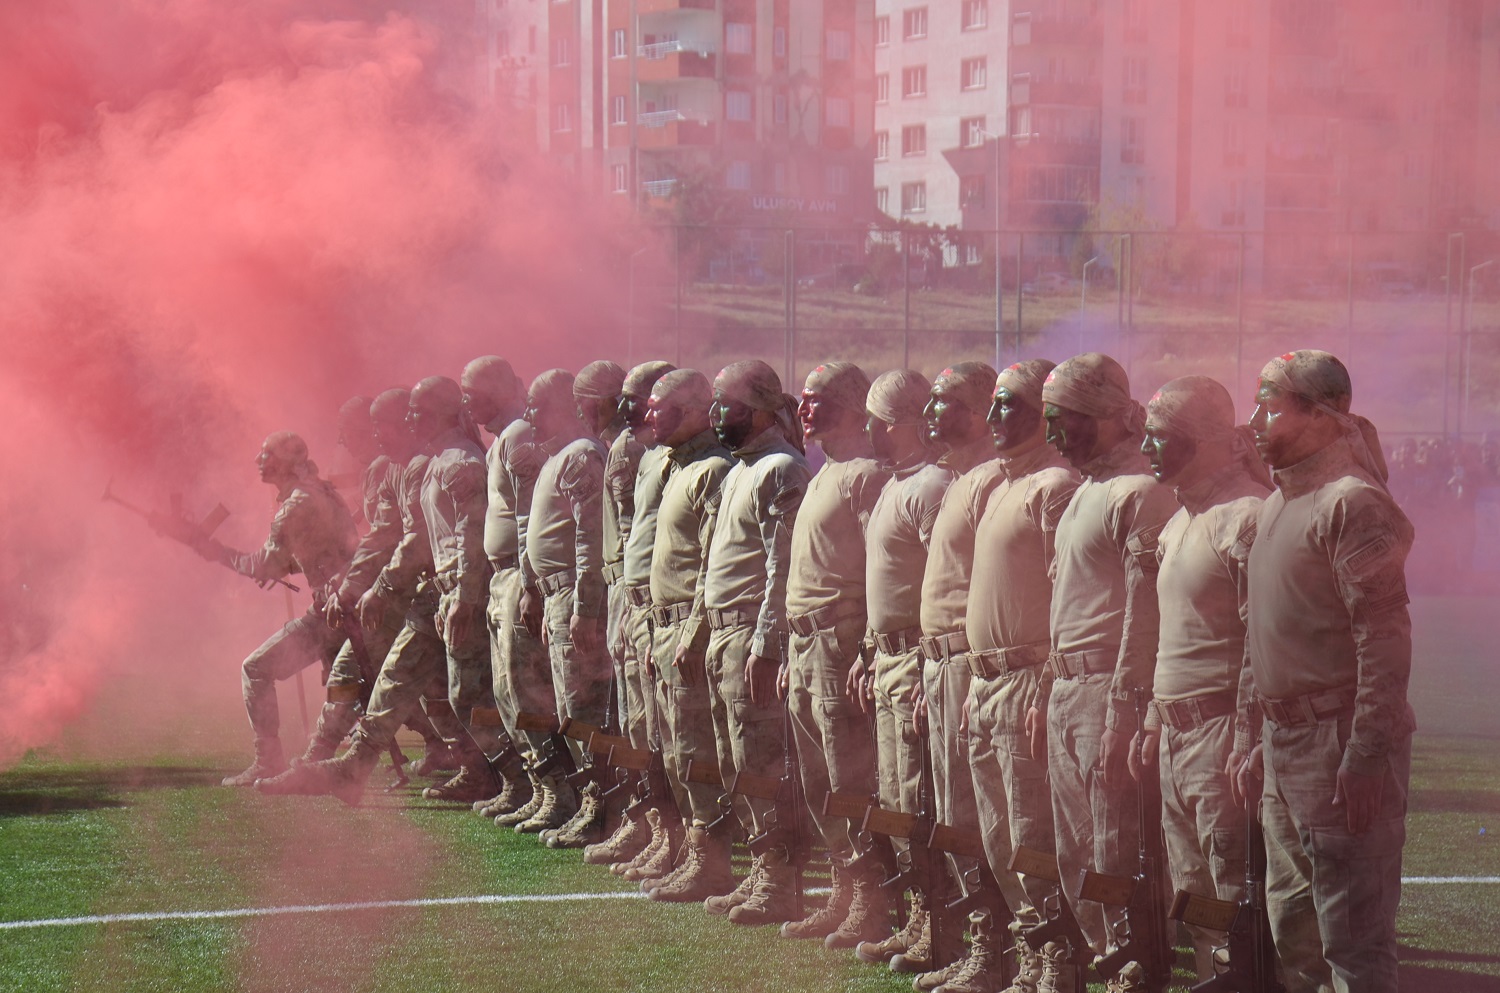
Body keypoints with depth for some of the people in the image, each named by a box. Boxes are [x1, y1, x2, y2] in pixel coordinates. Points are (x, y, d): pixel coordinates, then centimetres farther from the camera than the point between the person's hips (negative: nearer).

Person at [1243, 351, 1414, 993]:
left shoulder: (1351, 500, -15)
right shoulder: (1281, 502, 15)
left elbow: (1385, 637, -21)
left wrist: (1367, 754, -24)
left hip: (1338, 741, -10)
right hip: (1286, 741, 10)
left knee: (1352, 935, -5)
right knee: (1291, 917, 18)